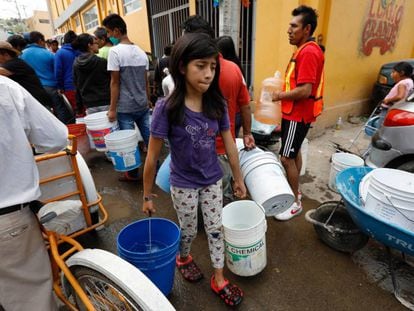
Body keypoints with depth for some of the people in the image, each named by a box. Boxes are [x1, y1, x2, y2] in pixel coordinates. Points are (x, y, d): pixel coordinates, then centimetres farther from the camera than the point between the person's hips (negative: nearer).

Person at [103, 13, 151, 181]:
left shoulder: (115, 51, -10)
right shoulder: (141, 51, 8)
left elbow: (115, 83, -12)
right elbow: (146, 81, 12)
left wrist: (112, 108, -8)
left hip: (125, 107, -6)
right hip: (143, 104, 6)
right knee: (149, 137, 11)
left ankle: (133, 174, 15)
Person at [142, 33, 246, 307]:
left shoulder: (217, 104, -11)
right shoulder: (167, 108, -22)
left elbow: (229, 143, 0)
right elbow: (153, 156, -15)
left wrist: (239, 178, 7)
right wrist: (147, 195, -7)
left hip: (213, 180, 3)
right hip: (183, 185, -3)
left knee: (216, 229, 16)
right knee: (189, 230, 18)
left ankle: (219, 279, 39)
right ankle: (183, 258, 54)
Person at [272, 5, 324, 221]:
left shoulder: (309, 52, -19)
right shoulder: (304, 50, 14)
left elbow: (305, 90, -26)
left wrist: (280, 96, -14)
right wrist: (283, 91, 6)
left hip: (299, 115, -10)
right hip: (294, 113, 10)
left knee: (286, 158, -6)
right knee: (294, 153, 17)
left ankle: (295, 202, 9)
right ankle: (293, 192, 31)